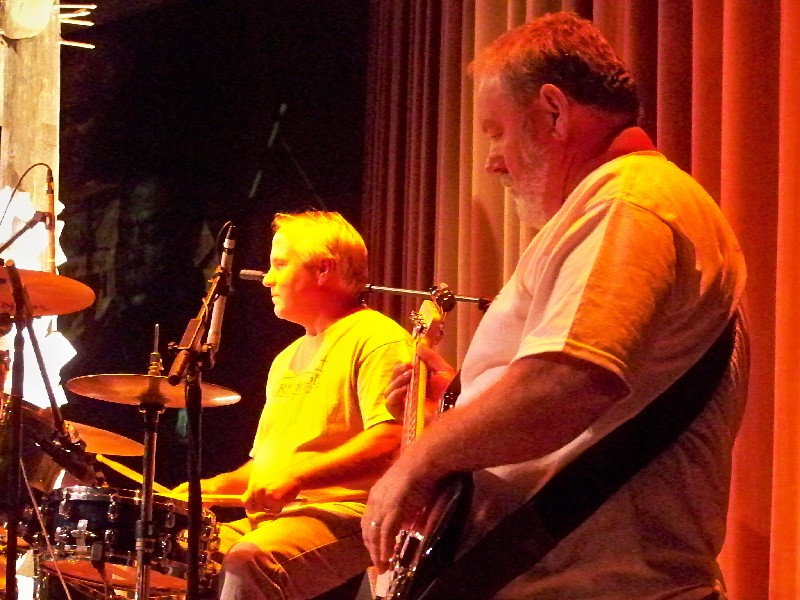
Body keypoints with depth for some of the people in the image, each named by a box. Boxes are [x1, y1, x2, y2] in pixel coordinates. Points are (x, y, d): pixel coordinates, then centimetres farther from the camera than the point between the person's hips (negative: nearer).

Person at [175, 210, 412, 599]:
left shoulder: (376, 339, -4)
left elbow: (391, 442, -19)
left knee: (250, 560, -35)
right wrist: (217, 486, 11)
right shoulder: (288, 359, 25)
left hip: (347, 514, -9)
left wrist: (297, 476, -25)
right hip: (272, 517, 9)